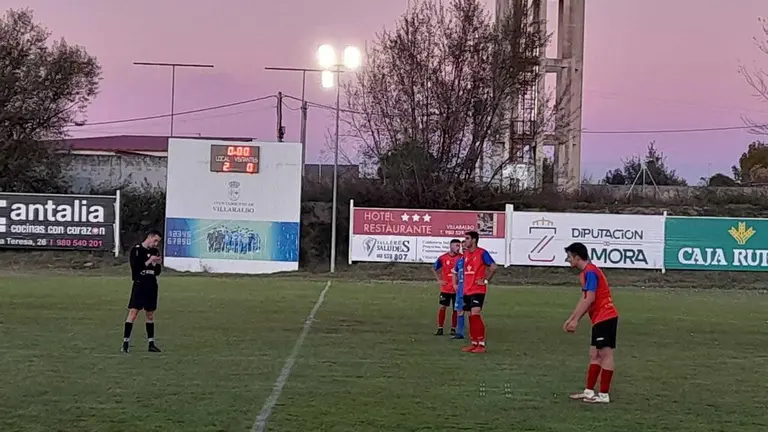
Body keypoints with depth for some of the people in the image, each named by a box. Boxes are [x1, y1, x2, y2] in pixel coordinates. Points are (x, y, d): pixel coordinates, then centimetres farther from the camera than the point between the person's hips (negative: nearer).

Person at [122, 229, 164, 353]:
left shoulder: (155, 251, 10)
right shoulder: (136, 250, -7)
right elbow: (135, 268, -16)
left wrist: (158, 264, -5)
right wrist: (148, 262, -19)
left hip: (152, 286, 6)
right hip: (139, 285, -6)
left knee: (150, 314, 10)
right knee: (133, 312, -10)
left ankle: (151, 343, 14)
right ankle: (126, 342, -8)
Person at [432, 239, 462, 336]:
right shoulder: (443, 258, -4)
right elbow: (434, 268, 11)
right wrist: (439, 280, 4)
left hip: (457, 288, 0)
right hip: (445, 288, 0)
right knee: (442, 307, -2)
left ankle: (453, 329, 15)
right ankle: (440, 329, 5)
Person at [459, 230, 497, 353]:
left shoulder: (482, 253, -10)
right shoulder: (465, 254, 13)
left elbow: (493, 267, -16)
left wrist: (486, 280, -14)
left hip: (478, 290, -8)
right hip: (467, 290, 8)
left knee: (476, 314, -15)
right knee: (471, 316, 9)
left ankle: (482, 344, -12)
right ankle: (474, 343, 15)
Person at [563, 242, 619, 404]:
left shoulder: (590, 272, -15)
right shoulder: (587, 272, 17)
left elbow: (589, 299, -22)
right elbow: (584, 300, 21)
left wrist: (575, 320, -20)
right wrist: (571, 319, 19)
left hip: (605, 317, -10)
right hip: (601, 318, 10)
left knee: (605, 354, -6)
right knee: (594, 355, 11)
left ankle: (604, 395, -4)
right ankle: (589, 391, 15)